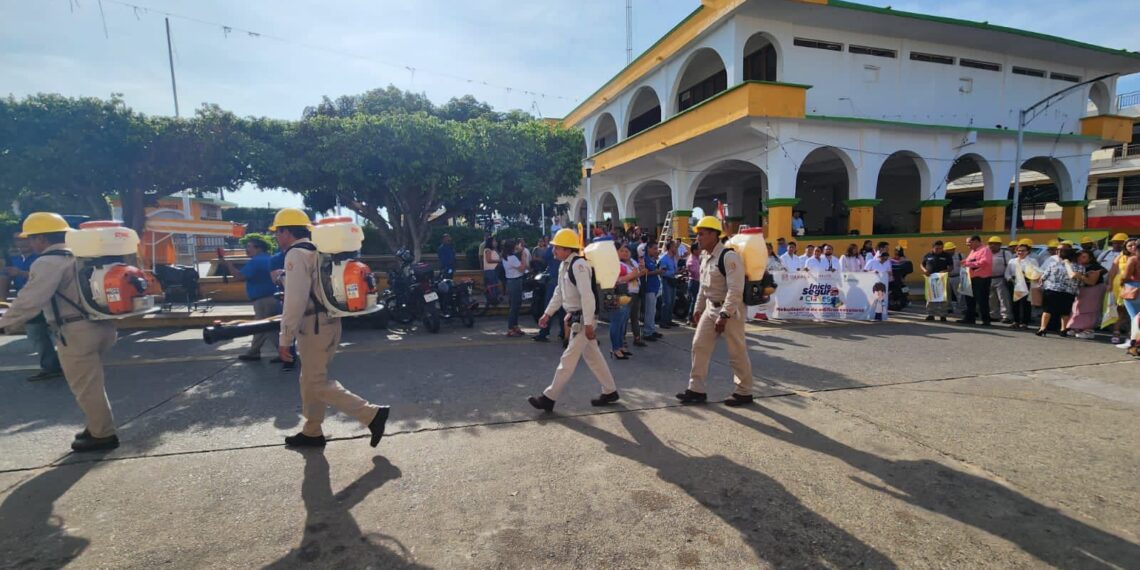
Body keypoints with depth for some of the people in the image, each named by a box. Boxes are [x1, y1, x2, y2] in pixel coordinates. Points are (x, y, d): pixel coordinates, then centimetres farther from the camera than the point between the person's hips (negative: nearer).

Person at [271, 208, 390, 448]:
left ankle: (372, 414, -8)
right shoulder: (320, 249, 14)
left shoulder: (296, 254, -14)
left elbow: (295, 300, -20)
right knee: (311, 378, 18)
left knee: (317, 383, -3)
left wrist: (285, 339, -17)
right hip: (330, 322, 9)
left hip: (314, 326, -9)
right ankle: (312, 432, 28)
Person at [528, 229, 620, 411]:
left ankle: (549, 398, 4)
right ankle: (610, 392, 28)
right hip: (576, 316, 10)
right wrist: (547, 313, 17)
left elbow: (587, 296, -26)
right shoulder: (564, 265, 10)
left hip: (584, 317, -10)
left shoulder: (578, 265, -21)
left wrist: (588, 324, -27)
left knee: (569, 358, -3)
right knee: (592, 355, 16)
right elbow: (559, 292, 20)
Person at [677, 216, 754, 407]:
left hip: (730, 310, -8)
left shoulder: (729, 256, -20)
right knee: (699, 346, 7)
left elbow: (735, 290, -25)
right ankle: (697, 389, 15)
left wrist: (724, 315, -28)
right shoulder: (705, 256, 8)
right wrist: (698, 309, 17)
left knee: (737, 352, 4)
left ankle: (744, 392, 19)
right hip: (711, 308, 9)